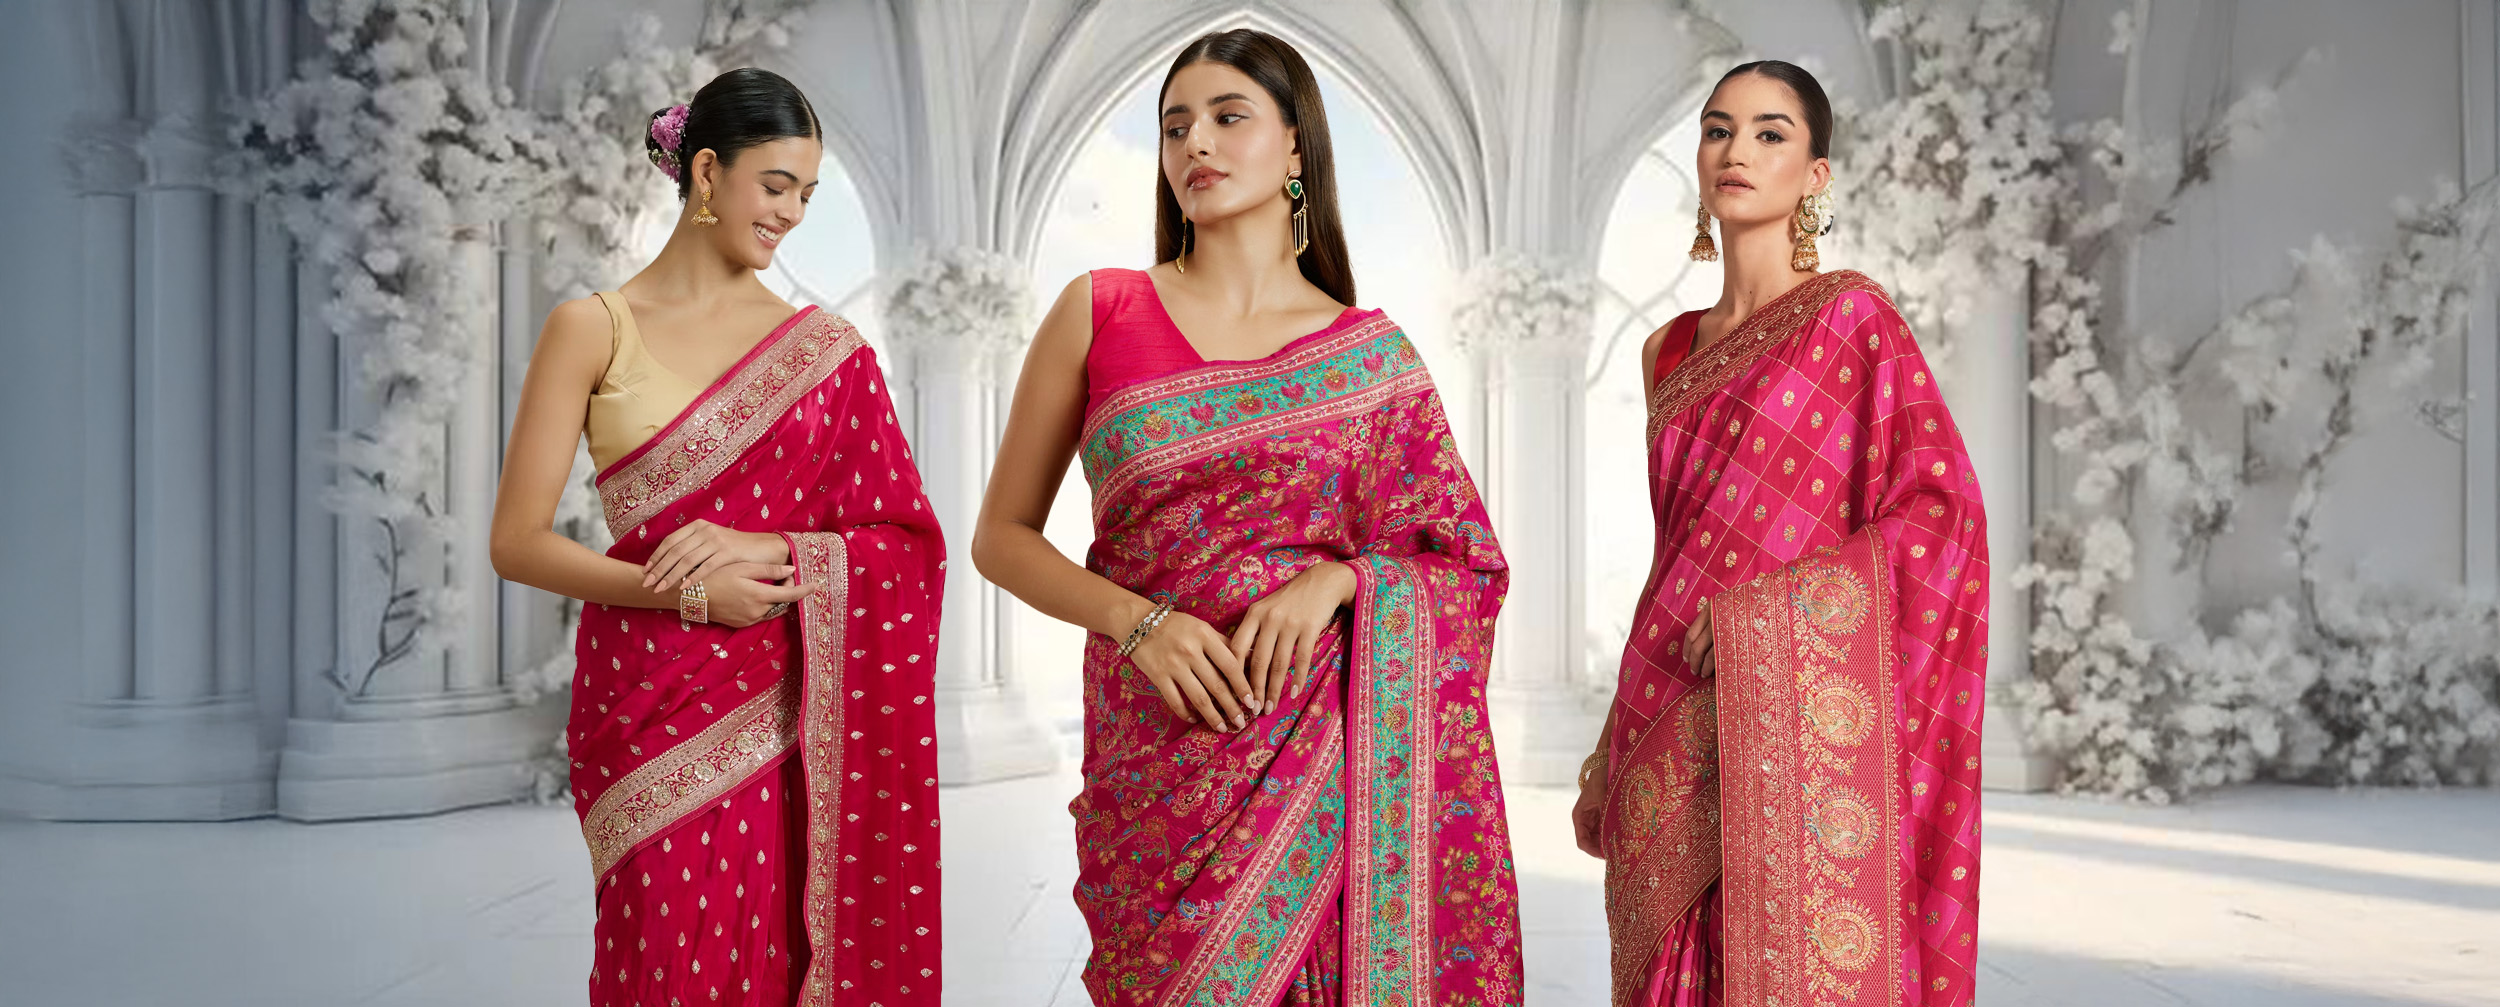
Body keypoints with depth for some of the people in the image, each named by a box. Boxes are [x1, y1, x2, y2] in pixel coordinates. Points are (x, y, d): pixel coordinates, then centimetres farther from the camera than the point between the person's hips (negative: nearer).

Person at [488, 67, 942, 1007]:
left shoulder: (824, 348, 8)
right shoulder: (594, 329, 2)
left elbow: (904, 542, 4)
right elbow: (518, 541, -1)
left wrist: (765, 550, -12)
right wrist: (683, 591, -13)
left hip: (786, 715, 2)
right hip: (652, 709, -2)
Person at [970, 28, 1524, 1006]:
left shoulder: (1372, 356, 5)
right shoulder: (1098, 312, 4)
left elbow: (1467, 567, 8)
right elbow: (1002, 535, 6)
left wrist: (1334, 577, -12)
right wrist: (1135, 619, -11)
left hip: (1327, 752, 1)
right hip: (1159, 746, 0)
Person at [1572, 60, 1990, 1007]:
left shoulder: (1850, 314, -1)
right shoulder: (1672, 350, 16)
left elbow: (1944, 512, -9)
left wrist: (1755, 610, -18)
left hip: (1782, 709, -5)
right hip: (1671, 729, 5)